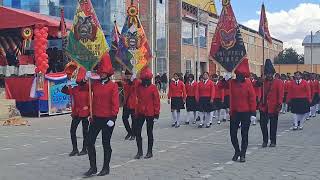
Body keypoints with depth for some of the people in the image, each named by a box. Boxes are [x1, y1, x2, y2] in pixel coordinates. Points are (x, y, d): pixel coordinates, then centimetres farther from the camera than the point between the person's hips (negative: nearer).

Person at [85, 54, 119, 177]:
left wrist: (113, 117, -15)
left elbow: (115, 103, -10)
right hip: (96, 118, 5)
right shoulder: (95, 84, 7)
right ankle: (93, 167, 14)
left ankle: (106, 168, 18)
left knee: (106, 143, 5)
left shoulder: (113, 86, -6)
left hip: (107, 119, -5)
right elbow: (93, 100, 14)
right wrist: (91, 114, 8)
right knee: (90, 142, 2)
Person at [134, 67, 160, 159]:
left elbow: (157, 101, -5)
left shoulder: (153, 88, -5)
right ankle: (139, 151, 12)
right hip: (140, 113, 3)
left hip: (150, 113, -3)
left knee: (149, 132, 7)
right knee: (137, 131, 0)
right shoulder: (139, 87, 3)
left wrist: (156, 113, -6)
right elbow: (137, 98, 8)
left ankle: (150, 152, 17)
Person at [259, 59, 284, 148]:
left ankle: (273, 141, 17)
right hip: (264, 107, 3)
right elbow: (261, 93, 9)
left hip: (273, 108, -3)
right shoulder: (263, 82, 7)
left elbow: (281, 95, -6)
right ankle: (265, 140, 17)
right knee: (263, 124, 3)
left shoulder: (278, 82, -3)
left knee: (273, 125, 5)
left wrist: (279, 105, -12)